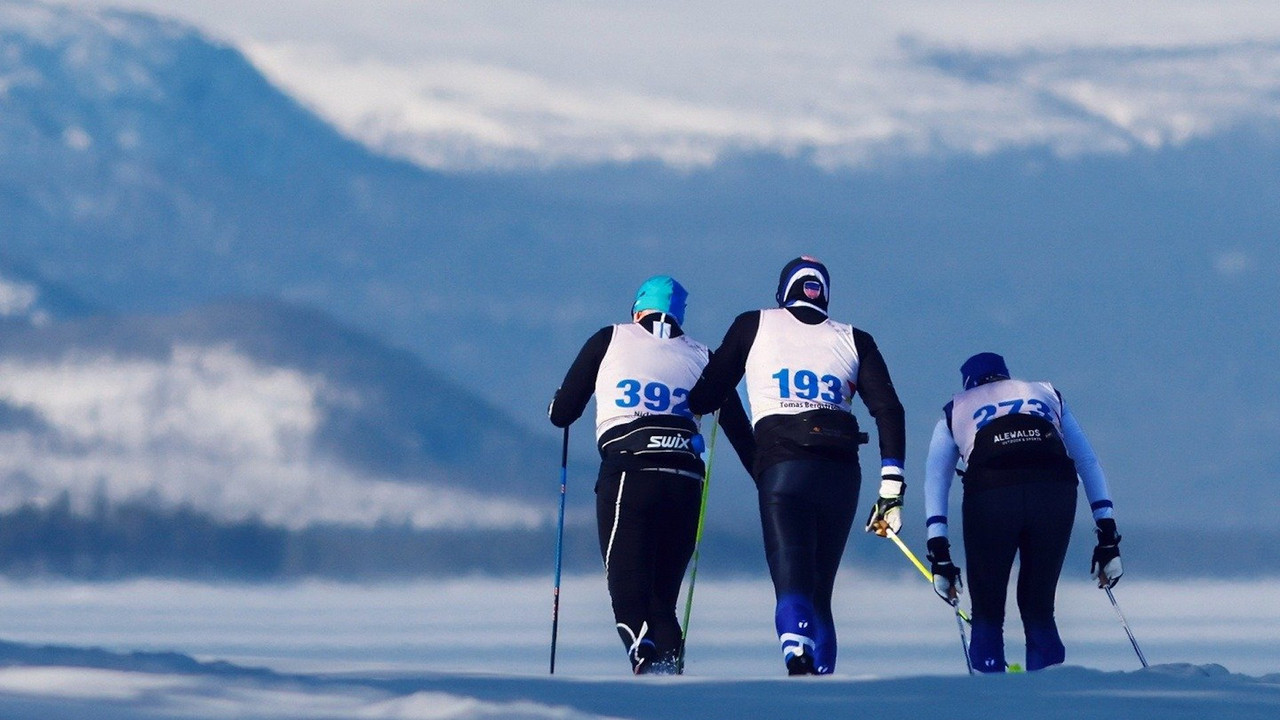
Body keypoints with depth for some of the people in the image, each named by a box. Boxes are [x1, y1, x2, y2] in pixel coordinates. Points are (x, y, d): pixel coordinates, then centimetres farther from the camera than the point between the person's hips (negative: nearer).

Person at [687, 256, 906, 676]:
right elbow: (889, 412, 6)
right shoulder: (853, 341, 17)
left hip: (781, 466, -3)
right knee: (821, 591, 14)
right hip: (842, 474, 3)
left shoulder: (754, 326, 14)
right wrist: (891, 487, 5)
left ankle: (797, 656, -42)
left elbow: (708, 396, 16)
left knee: (792, 583, -15)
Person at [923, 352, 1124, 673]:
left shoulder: (955, 410, 31)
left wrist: (939, 554, 15)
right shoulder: (1047, 395, 34)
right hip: (1055, 491, 1)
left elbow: (935, 483, 20)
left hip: (988, 497, -1)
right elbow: (1088, 464, 25)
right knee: (1039, 612, 17)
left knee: (987, 615, 14)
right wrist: (1108, 538, 22)